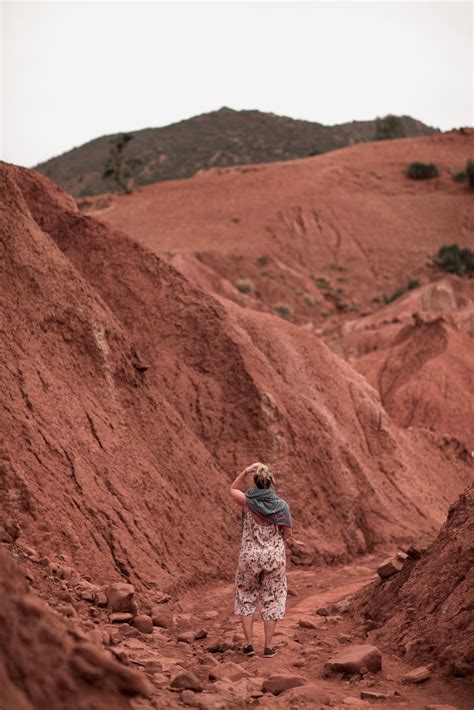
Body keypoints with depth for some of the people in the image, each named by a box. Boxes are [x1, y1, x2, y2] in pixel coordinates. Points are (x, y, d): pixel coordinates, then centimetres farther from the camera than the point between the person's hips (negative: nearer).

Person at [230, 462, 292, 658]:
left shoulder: (247, 501, -11)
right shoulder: (281, 504, -10)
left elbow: (233, 489, 11)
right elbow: (287, 533, -2)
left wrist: (246, 471, 0)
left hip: (250, 556, 0)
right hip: (274, 557, 0)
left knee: (246, 596, 17)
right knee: (271, 600, 12)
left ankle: (248, 644, 13)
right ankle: (268, 647, 12)